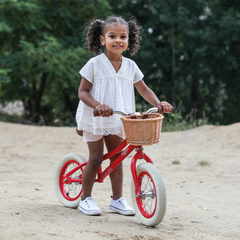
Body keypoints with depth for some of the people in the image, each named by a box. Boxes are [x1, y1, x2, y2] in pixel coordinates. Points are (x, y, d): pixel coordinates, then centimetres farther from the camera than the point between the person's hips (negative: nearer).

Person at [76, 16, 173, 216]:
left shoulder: (130, 66, 2)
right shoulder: (95, 64, -11)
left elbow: (143, 89, 10)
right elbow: (82, 92, -11)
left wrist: (158, 104, -6)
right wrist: (97, 105, -28)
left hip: (117, 121, 4)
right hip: (95, 119, -4)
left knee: (117, 158, 8)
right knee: (95, 158, -3)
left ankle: (117, 199, 17)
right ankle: (85, 199, 10)